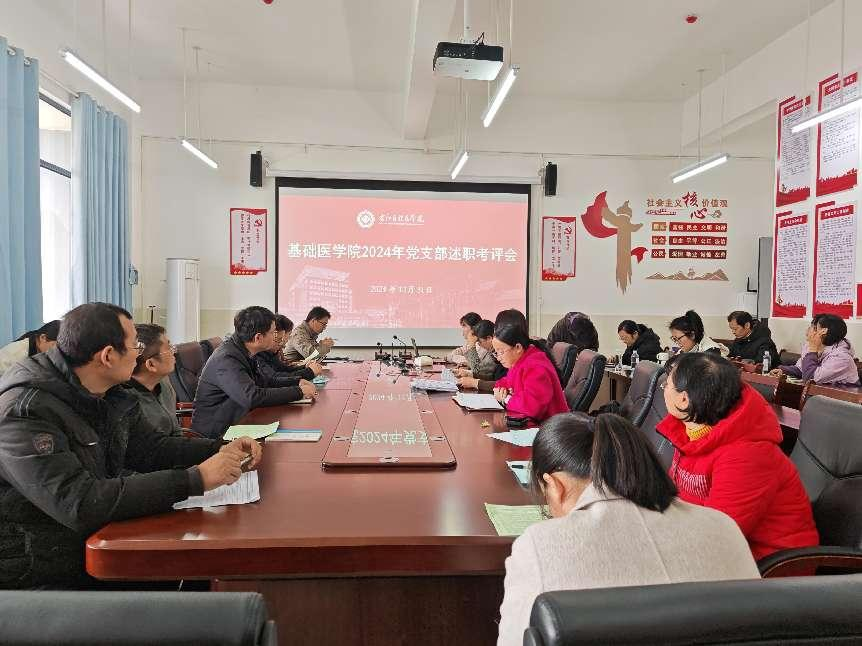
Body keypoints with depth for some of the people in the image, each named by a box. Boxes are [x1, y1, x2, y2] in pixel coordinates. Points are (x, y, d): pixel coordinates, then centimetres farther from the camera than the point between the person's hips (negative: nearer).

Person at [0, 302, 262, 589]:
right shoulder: (25, 413, -25)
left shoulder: (112, 396, 2)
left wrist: (222, 450, -5)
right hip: (33, 577, -8)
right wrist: (194, 479, -34)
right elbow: (80, 504, -33)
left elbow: (151, 448, 12)